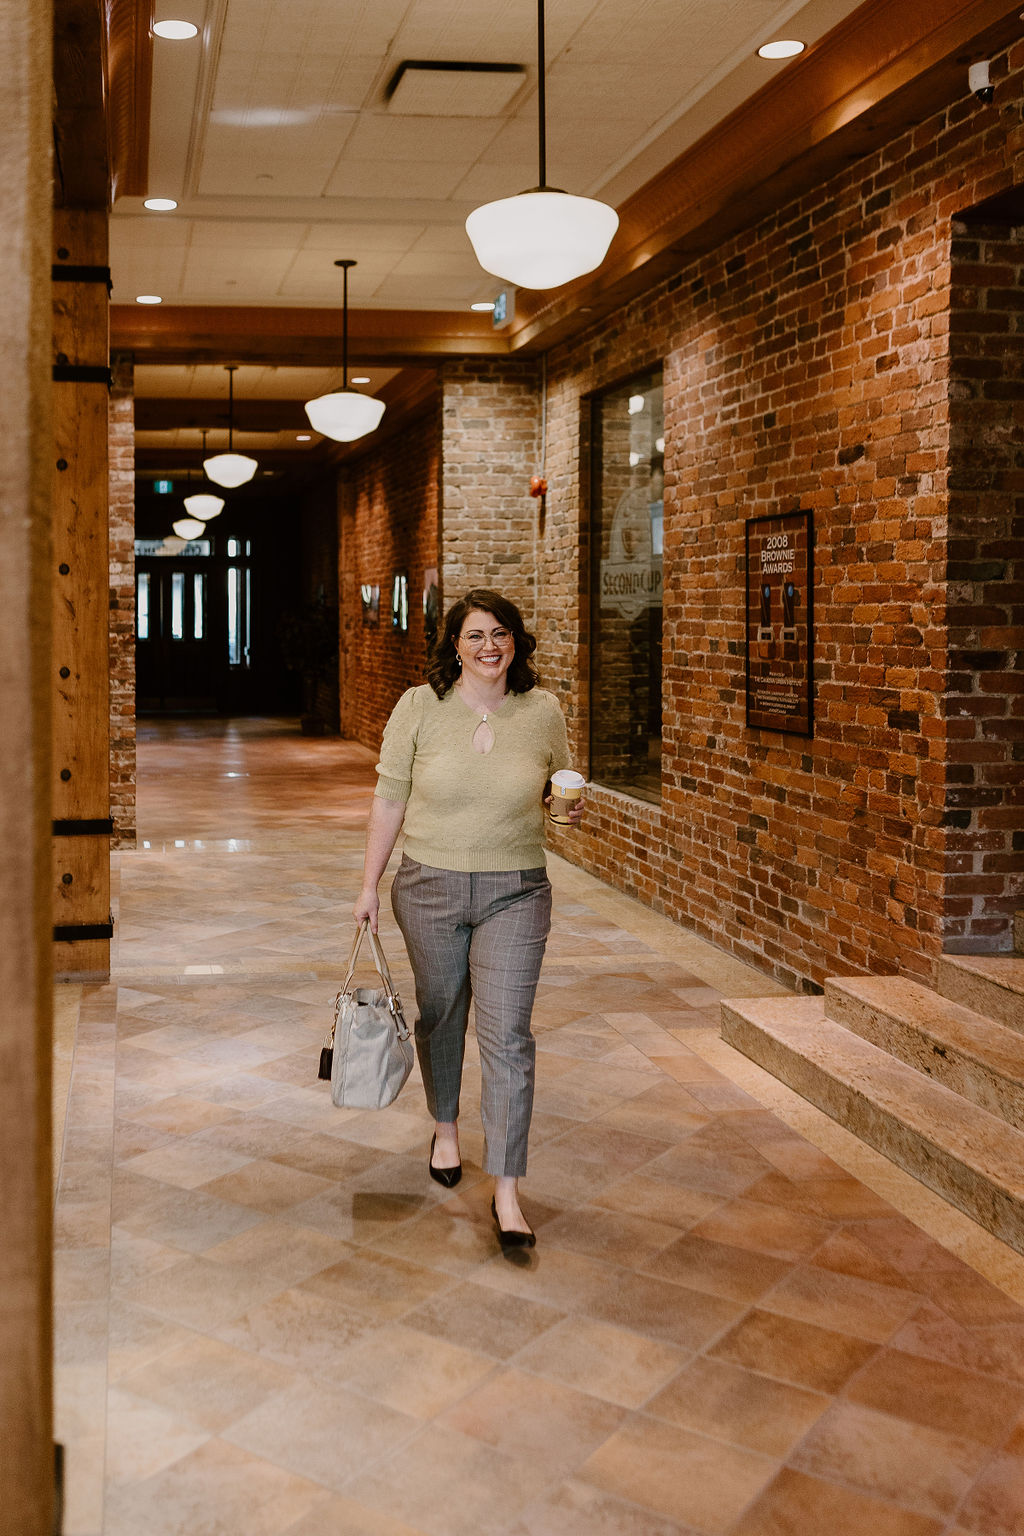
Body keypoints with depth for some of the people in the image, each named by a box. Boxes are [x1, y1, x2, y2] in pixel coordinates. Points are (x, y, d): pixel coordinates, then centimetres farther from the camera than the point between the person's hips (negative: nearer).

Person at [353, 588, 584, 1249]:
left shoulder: (544, 711, -1)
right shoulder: (419, 707, -4)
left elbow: (560, 786, 15)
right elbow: (390, 798, 1)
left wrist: (569, 805, -9)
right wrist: (370, 884, 2)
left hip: (515, 894, 0)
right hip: (430, 887, 1)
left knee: (507, 1034, -6)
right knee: (439, 1015, 17)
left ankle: (507, 1191, 0)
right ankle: (446, 1128, 44)